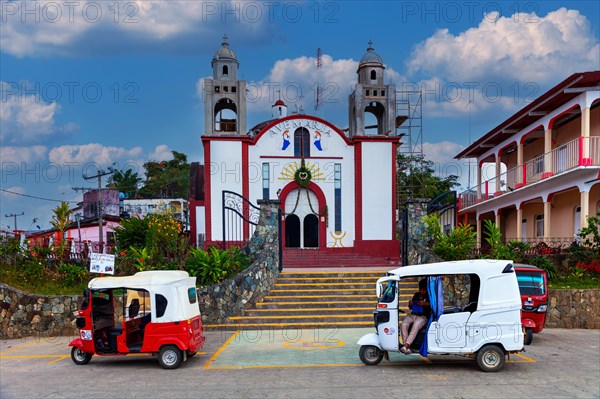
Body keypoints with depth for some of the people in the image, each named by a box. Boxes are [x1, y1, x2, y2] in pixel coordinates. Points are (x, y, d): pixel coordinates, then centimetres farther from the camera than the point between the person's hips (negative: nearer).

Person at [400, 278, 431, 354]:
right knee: (404, 324, -26)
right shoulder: (416, 295, 18)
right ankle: (407, 348, -30)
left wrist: (425, 304, -26)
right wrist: (410, 304, 4)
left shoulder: (429, 296, 3)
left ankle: (406, 346, -41)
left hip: (423, 316, -5)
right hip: (412, 315, 5)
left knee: (416, 326, -36)